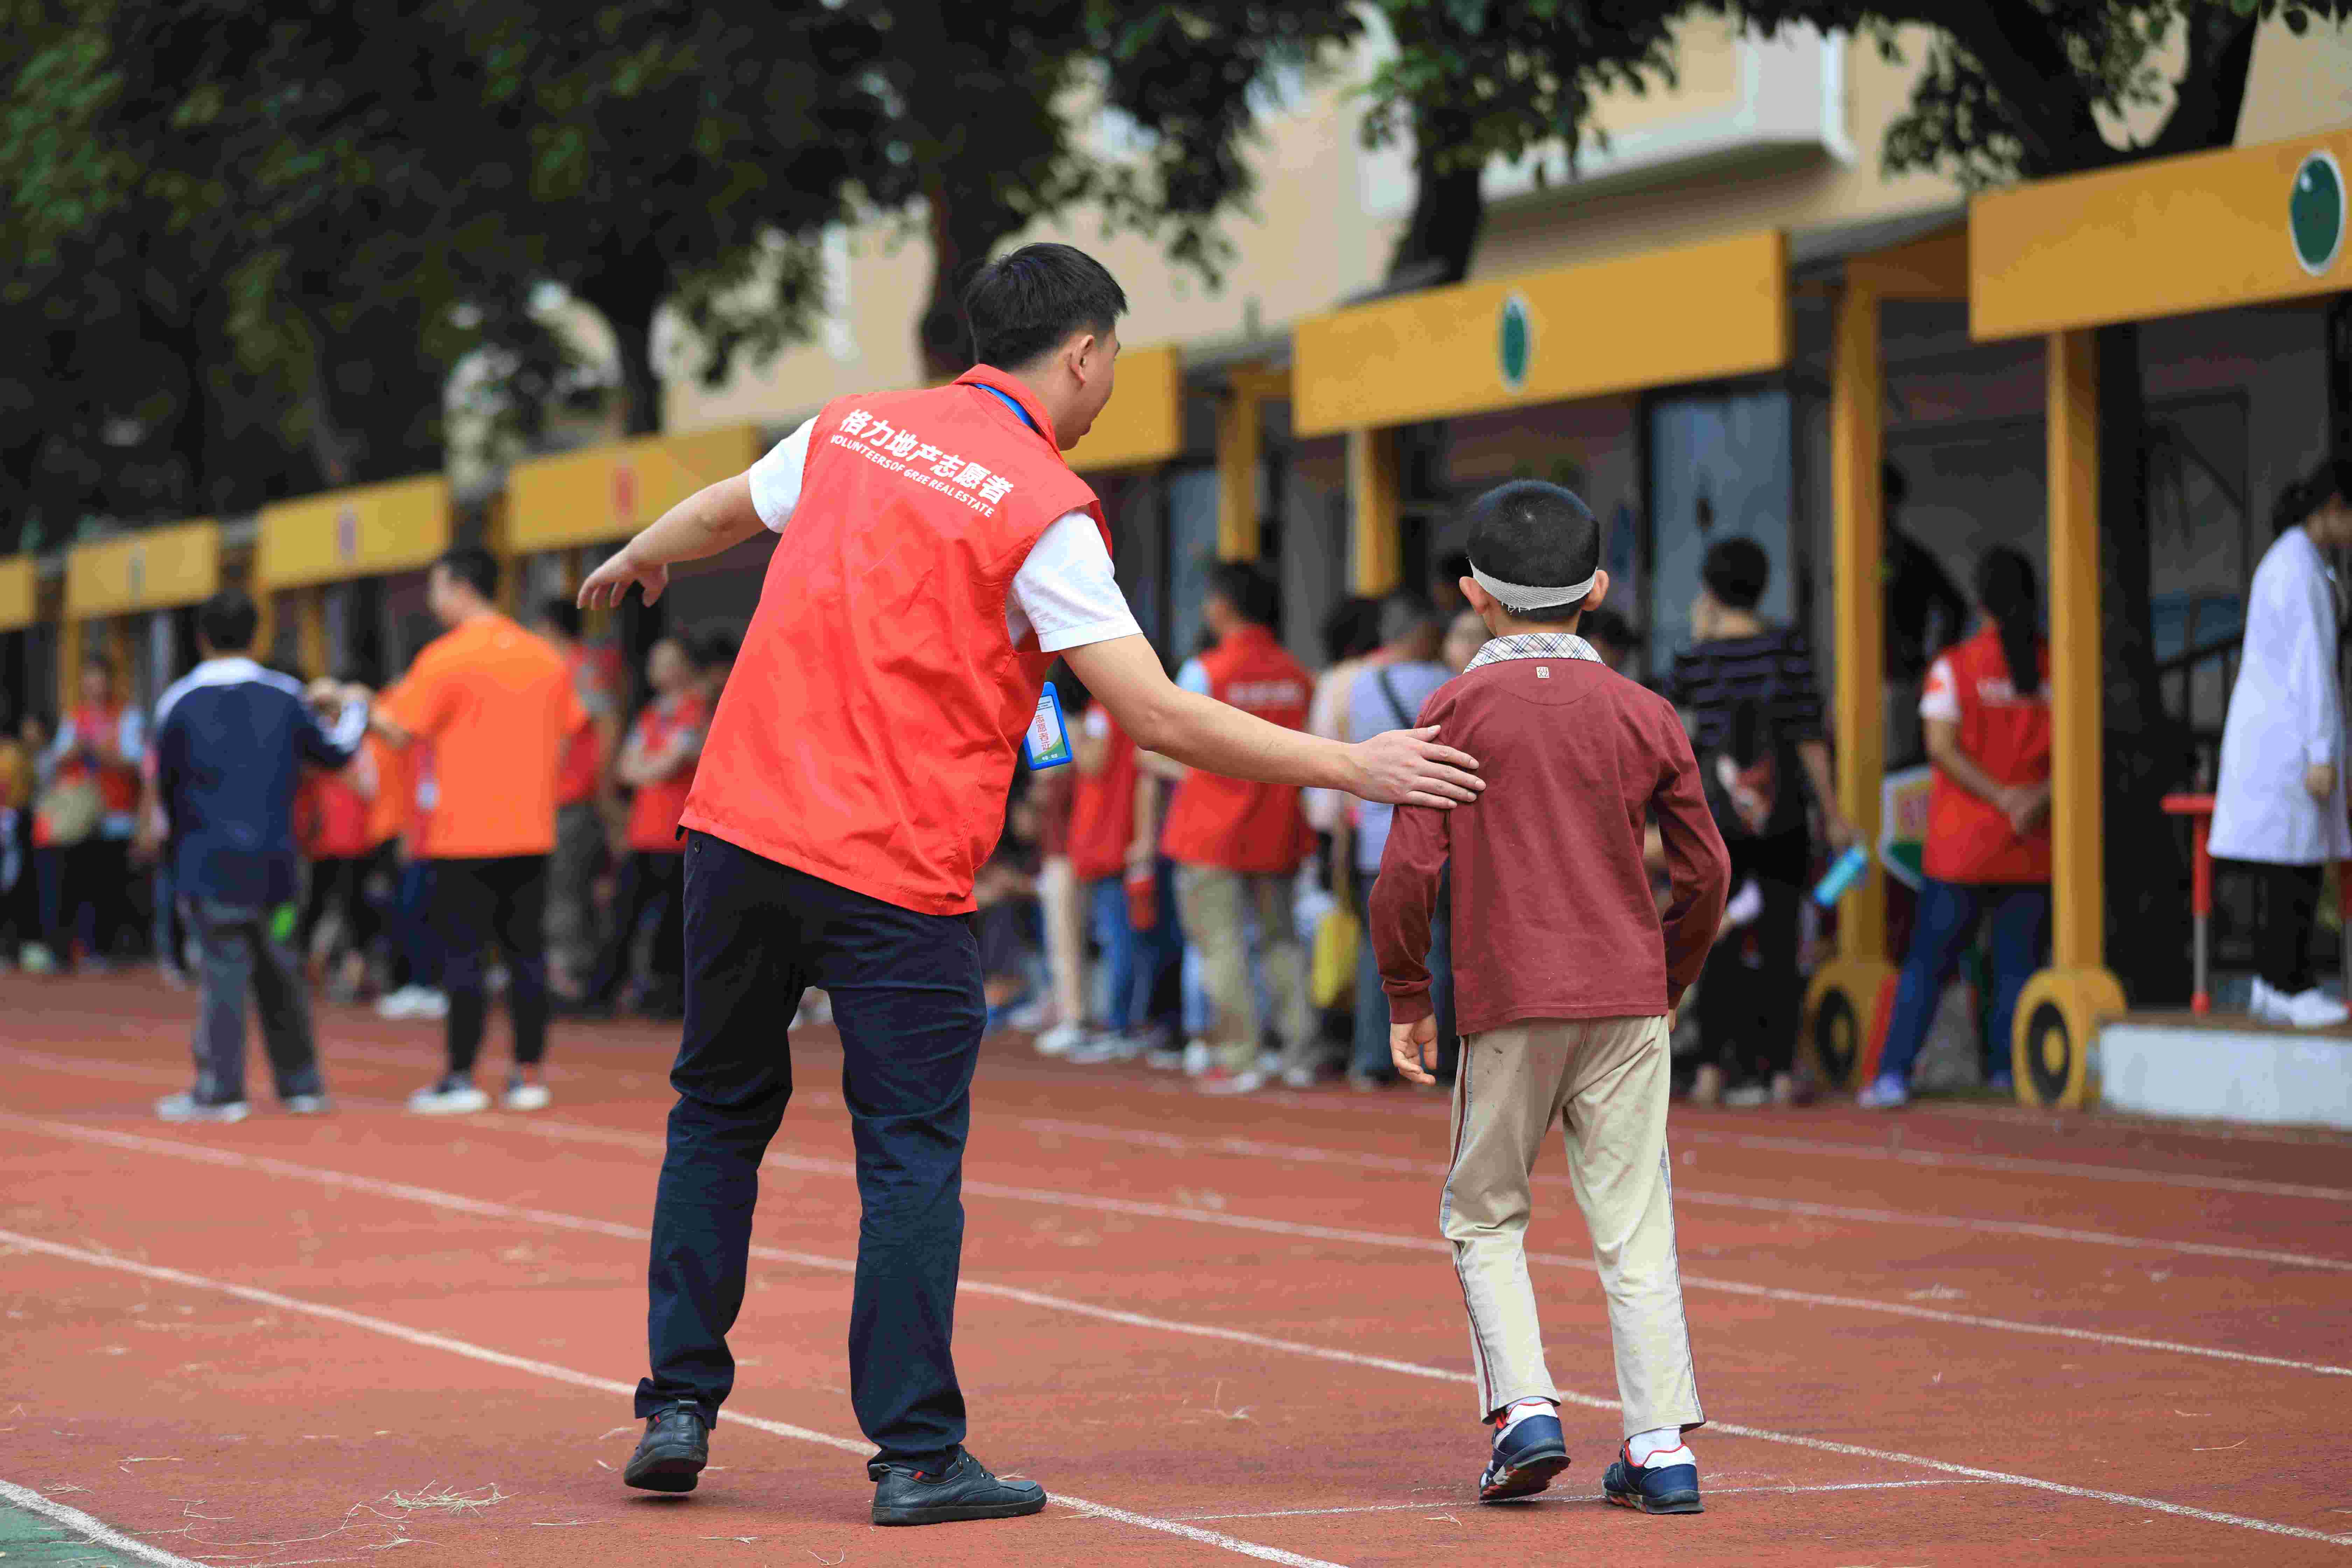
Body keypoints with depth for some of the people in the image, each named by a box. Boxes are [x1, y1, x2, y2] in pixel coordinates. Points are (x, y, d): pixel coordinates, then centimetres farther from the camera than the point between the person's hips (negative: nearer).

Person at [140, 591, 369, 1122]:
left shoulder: (179, 702, -4)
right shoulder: (285, 696, 3)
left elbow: (165, 783, 3)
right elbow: (336, 754, 14)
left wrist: (165, 835, 22)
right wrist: (354, 709, 34)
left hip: (208, 861, -3)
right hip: (274, 860, 3)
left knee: (224, 972, -3)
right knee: (281, 971, 13)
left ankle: (220, 1091, -5)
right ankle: (301, 1083, 17)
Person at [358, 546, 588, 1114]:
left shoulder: (446, 659, -10)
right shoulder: (544, 657, 8)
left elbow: (401, 731, -9)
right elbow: (566, 734, 14)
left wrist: (365, 705, 10)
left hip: (465, 836, -5)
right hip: (529, 831, 5)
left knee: (463, 955, -2)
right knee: (525, 951, 7)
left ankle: (461, 1078, -2)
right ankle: (529, 1073, 7)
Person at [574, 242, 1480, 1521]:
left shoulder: (854, 430, 8)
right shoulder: (1045, 508, -9)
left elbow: (719, 513, 28)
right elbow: (1158, 717, -14)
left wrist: (636, 562, 51)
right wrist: (1350, 767, -8)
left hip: (740, 829, 6)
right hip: (892, 876, -6)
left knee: (720, 1112, 18)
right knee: (912, 1159, 2)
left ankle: (679, 1407, 21)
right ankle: (916, 1456, 4)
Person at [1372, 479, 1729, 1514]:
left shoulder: (1459, 707, 0)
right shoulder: (1643, 714, 7)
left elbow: (1410, 867, -6)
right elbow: (1706, 868, 7)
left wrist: (1405, 1001, 4)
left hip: (1510, 1002, -2)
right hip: (1629, 1000, 2)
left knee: (1484, 1214, 12)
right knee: (1634, 1226, 4)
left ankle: (1524, 1409, -4)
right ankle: (1662, 1447, -3)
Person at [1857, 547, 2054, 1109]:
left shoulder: (1954, 667, -4)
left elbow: (1943, 748, -12)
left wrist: (2003, 797, -13)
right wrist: (2038, 800, -12)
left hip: (1962, 848, -2)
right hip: (2032, 851, 2)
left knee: (1928, 962, 3)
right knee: (2018, 963, 7)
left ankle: (1894, 1074, -2)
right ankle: (2007, 1072, 2)